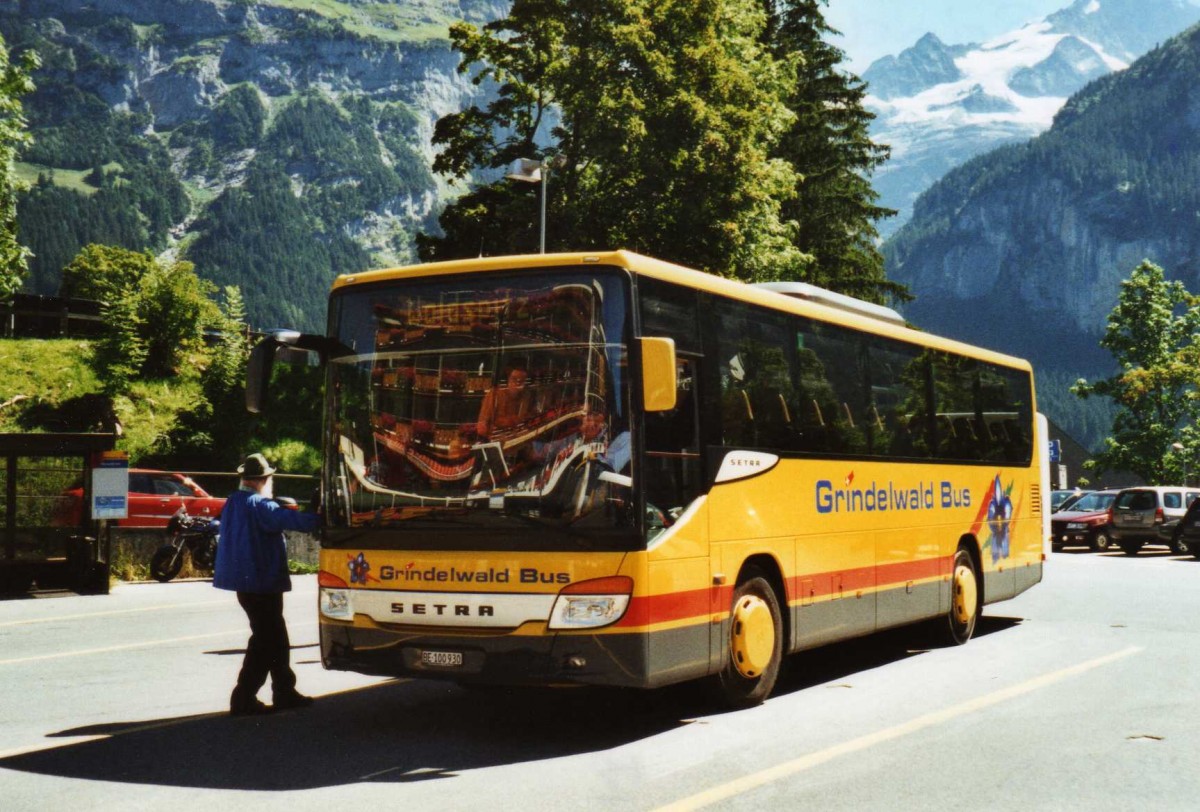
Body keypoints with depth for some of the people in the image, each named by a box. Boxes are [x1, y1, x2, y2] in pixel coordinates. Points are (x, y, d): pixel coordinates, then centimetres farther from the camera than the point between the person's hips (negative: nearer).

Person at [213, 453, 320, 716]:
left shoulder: (233, 503, 11)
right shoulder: (259, 506, -18)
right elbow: (288, 518, -29)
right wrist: (318, 520, -27)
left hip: (245, 580, 10)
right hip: (261, 582, -10)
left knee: (275, 638, 17)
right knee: (264, 641, -2)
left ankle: (285, 692, 23)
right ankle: (243, 699, -1)